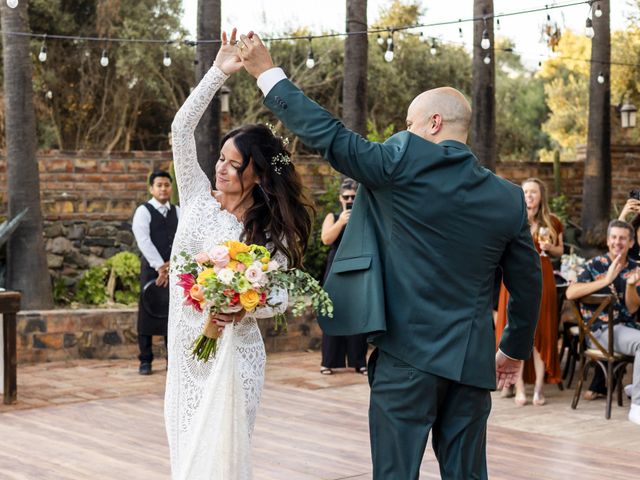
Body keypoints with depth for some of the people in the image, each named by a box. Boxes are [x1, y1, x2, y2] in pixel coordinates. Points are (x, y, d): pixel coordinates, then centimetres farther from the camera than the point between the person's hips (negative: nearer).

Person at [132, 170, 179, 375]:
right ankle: (145, 361, 6)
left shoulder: (177, 212, 11)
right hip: (151, 270, -4)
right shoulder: (143, 212, -2)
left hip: (174, 270, 4)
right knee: (148, 315, -1)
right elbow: (144, 241, -13)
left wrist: (172, 264, -11)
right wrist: (160, 267, -18)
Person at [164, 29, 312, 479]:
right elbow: (182, 129, -3)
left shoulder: (269, 231, -4)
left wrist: (243, 309, -27)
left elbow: (280, 296, -6)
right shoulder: (198, 197, 4)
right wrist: (219, 72, -8)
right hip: (185, 351, 4)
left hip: (231, 352, -3)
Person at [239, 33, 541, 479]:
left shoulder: (405, 162, -8)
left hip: (408, 354, -4)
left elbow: (328, 135, -5)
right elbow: (528, 283, 12)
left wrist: (268, 72, 5)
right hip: (472, 360, 5)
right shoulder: (509, 197, 6)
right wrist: (515, 350, 26)